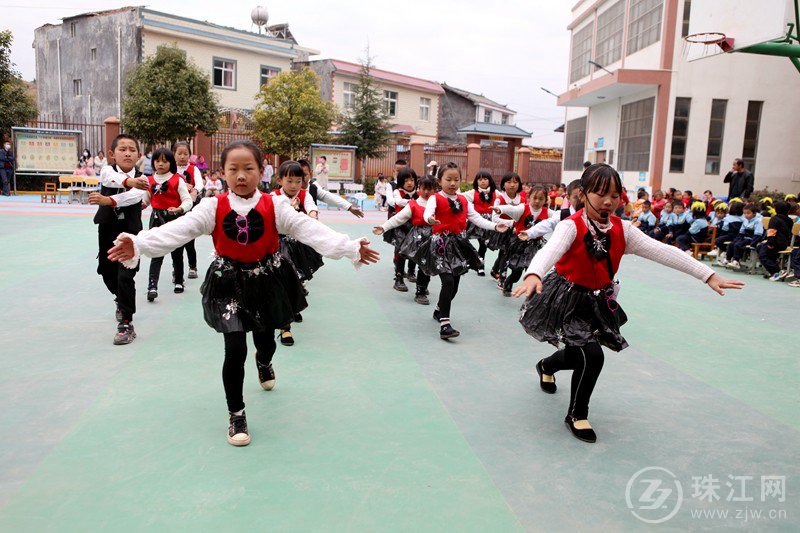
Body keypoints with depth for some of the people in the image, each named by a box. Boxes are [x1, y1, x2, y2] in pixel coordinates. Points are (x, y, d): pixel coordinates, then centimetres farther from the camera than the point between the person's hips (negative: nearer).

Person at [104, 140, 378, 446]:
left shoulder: (274, 206, -11)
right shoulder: (213, 208, -10)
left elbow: (309, 229, -20)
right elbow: (177, 230, -19)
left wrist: (352, 249, -30)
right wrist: (137, 245, -35)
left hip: (266, 281, 1)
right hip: (229, 283, -1)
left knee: (265, 339, 18)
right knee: (235, 348, -9)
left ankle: (264, 363, 60)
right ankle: (236, 414, 13)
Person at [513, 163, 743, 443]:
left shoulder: (621, 229, -5)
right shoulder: (571, 226, -21)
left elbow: (662, 251, -10)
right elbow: (550, 250, -41)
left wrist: (709, 276, -15)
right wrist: (533, 275, -64)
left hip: (598, 302, 6)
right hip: (567, 300, -6)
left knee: (579, 355, 17)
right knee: (591, 356, -16)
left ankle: (546, 366, 54)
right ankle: (577, 416, 9)